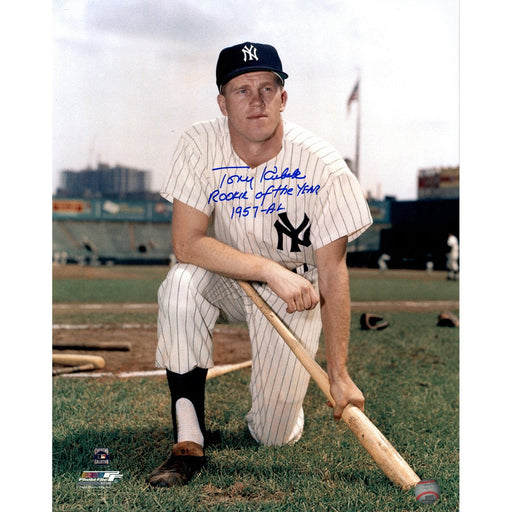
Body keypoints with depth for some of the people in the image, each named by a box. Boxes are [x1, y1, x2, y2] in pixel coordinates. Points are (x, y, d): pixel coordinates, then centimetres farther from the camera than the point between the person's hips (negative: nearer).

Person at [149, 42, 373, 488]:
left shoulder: (324, 166, -22)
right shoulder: (200, 147, -18)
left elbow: (332, 271, -20)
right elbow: (187, 243, -23)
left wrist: (338, 373, -22)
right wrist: (271, 271, -34)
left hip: (296, 291, -1)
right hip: (226, 278, 1)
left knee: (274, 435, -4)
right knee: (181, 284, -35)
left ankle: (285, 383, 34)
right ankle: (189, 442, -23)